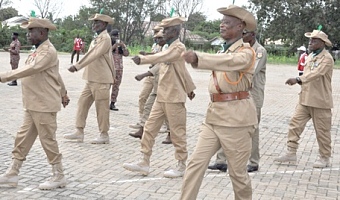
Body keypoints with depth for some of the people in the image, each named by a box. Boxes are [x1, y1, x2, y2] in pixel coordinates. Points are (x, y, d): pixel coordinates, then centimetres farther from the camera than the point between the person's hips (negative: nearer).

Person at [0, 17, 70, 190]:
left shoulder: (48, 51, -17)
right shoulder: (39, 51, 15)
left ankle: (59, 177, 12)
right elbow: (56, 75, 23)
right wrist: (63, 94, 31)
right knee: (23, 138, 12)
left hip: (44, 105, -10)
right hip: (33, 105, 10)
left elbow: (30, 69, -29)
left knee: (48, 140, -1)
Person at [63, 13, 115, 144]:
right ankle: (79, 132, 13)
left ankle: (104, 135, 10)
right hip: (91, 79, 9)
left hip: (100, 80, -9)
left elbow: (93, 55, -23)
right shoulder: (96, 39, 17)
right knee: (82, 103, 8)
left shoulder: (105, 39, -14)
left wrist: (77, 66, -27)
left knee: (101, 107, -1)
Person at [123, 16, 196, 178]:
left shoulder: (178, 47, -12)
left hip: (174, 98, -9)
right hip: (161, 97, 9)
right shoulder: (170, 48, 16)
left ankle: (181, 167, 14)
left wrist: (142, 59, -42)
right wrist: (189, 88, 32)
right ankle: (144, 163, 13)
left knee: (177, 133, 2)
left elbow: (162, 57, -31)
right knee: (149, 128, 6)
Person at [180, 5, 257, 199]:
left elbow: (230, 62, -29)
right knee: (196, 163, -1)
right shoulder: (222, 51, 18)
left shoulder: (246, 51, -7)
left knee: (237, 172, 3)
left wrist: (198, 58, -44)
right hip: (214, 115, 7)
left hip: (236, 117, -7)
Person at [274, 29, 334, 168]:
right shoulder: (310, 56, 12)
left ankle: (325, 158, 19)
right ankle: (291, 153, 10)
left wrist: (298, 80, -41)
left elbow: (316, 73, -30)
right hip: (305, 99, 7)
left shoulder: (327, 58, -14)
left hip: (320, 101, -7)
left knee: (322, 131, 4)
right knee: (295, 124, 2)